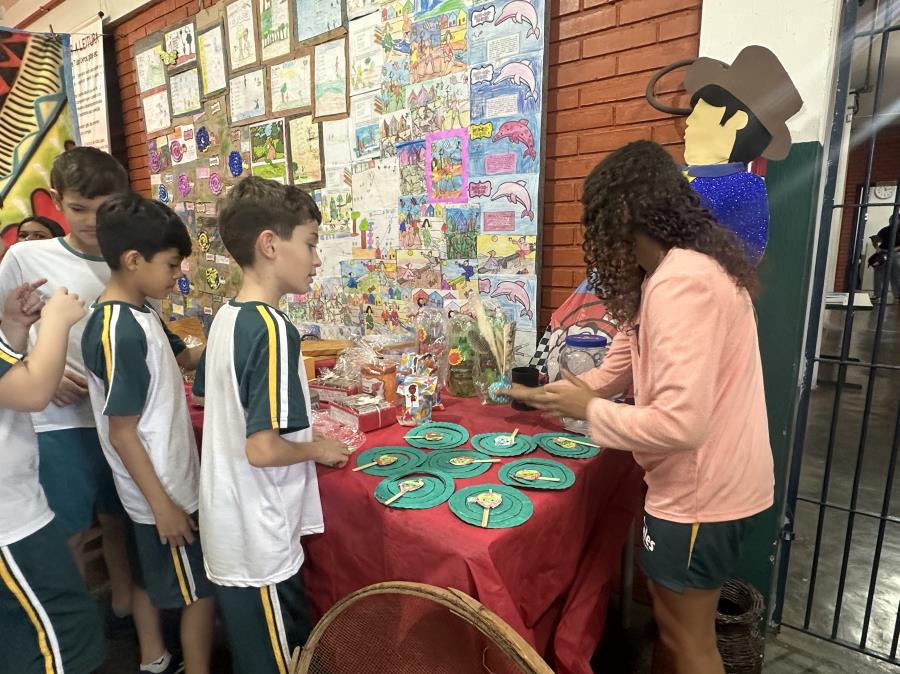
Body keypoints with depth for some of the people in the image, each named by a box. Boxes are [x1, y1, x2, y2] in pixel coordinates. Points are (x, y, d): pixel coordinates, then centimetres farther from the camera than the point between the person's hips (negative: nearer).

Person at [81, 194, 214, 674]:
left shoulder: (139, 313, 2)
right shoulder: (117, 332, -26)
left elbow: (183, 357, 18)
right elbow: (121, 433, -24)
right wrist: (163, 503, -20)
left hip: (161, 481, 9)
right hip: (162, 489, -9)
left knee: (150, 574, 26)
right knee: (199, 589, 8)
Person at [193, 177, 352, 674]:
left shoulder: (225, 318, 2)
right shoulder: (272, 329, -25)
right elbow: (262, 449, -28)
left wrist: (301, 427, 13)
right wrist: (318, 449, -10)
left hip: (228, 532, 8)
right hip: (259, 546, -8)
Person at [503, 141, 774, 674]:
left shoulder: (680, 282, -27)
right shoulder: (689, 266, 7)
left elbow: (680, 423, -33)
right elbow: (625, 365, 11)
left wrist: (590, 410, -17)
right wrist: (550, 396, 11)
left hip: (700, 490, -10)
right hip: (708, 480, 10)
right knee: (671, 614, 27)